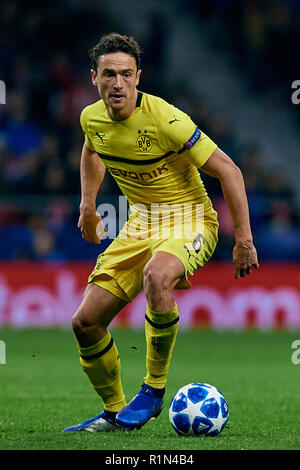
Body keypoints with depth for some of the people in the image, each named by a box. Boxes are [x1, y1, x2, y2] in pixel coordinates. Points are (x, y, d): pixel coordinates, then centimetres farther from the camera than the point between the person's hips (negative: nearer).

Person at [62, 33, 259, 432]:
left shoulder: (164, 119, -24)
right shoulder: (92, 118, -4)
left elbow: (228, 170, -20)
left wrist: (244, 239, -21)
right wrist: (88, 205, 17)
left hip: (189, 219, -6)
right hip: (141, 222, 7)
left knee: (156, 275, -40)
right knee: (86, 322, -2)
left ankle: (154, 389, -22)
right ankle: (114, 412, 20)